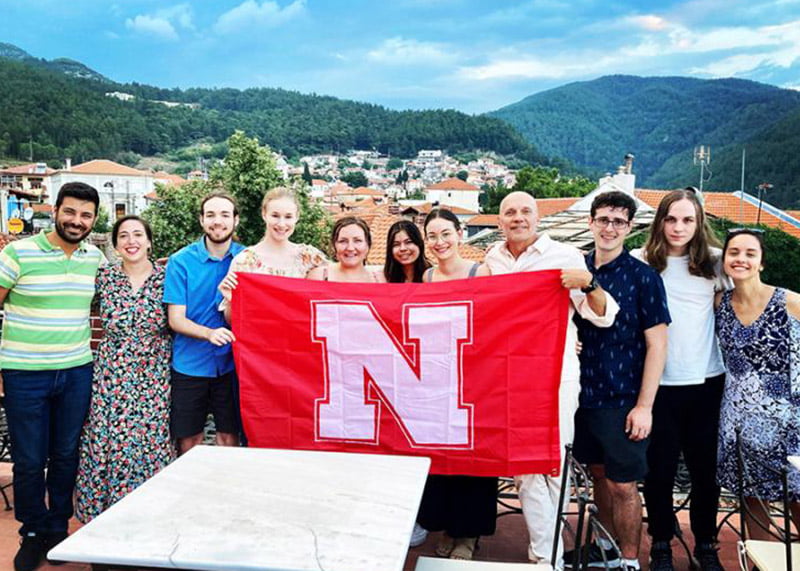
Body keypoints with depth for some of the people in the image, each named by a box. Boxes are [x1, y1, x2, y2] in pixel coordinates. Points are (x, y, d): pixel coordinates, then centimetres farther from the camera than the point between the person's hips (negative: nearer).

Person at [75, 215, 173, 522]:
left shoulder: (165, 278, 0)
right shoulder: (104, 276, 3)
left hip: (154, 378, -1)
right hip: (112, 376, 1)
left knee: (150, 442, 1)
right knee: (106, 442, 3)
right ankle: (103, 514, 21)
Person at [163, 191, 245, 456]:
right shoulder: (181, 261, -5)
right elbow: (176, 319, -9)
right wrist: (210, 333, -27)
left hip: (231, 363, 1)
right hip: (190, 364, -1)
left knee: (229, 436, 9)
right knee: (188, 439, 10)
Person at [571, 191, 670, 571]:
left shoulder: (643, 277, -9)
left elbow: (657, 343, -9)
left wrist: (644, 405, -12)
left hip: (622, 400, -4)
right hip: (584, 393, 4)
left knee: (622, 484, 4)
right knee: (599, 473, 18)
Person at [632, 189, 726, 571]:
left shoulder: (714, 261, 4)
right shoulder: (640, 262, -3)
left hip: (707, 381, 2)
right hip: (659, 382, -2)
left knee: (705, 466, 12)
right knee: (659, 467, 7)